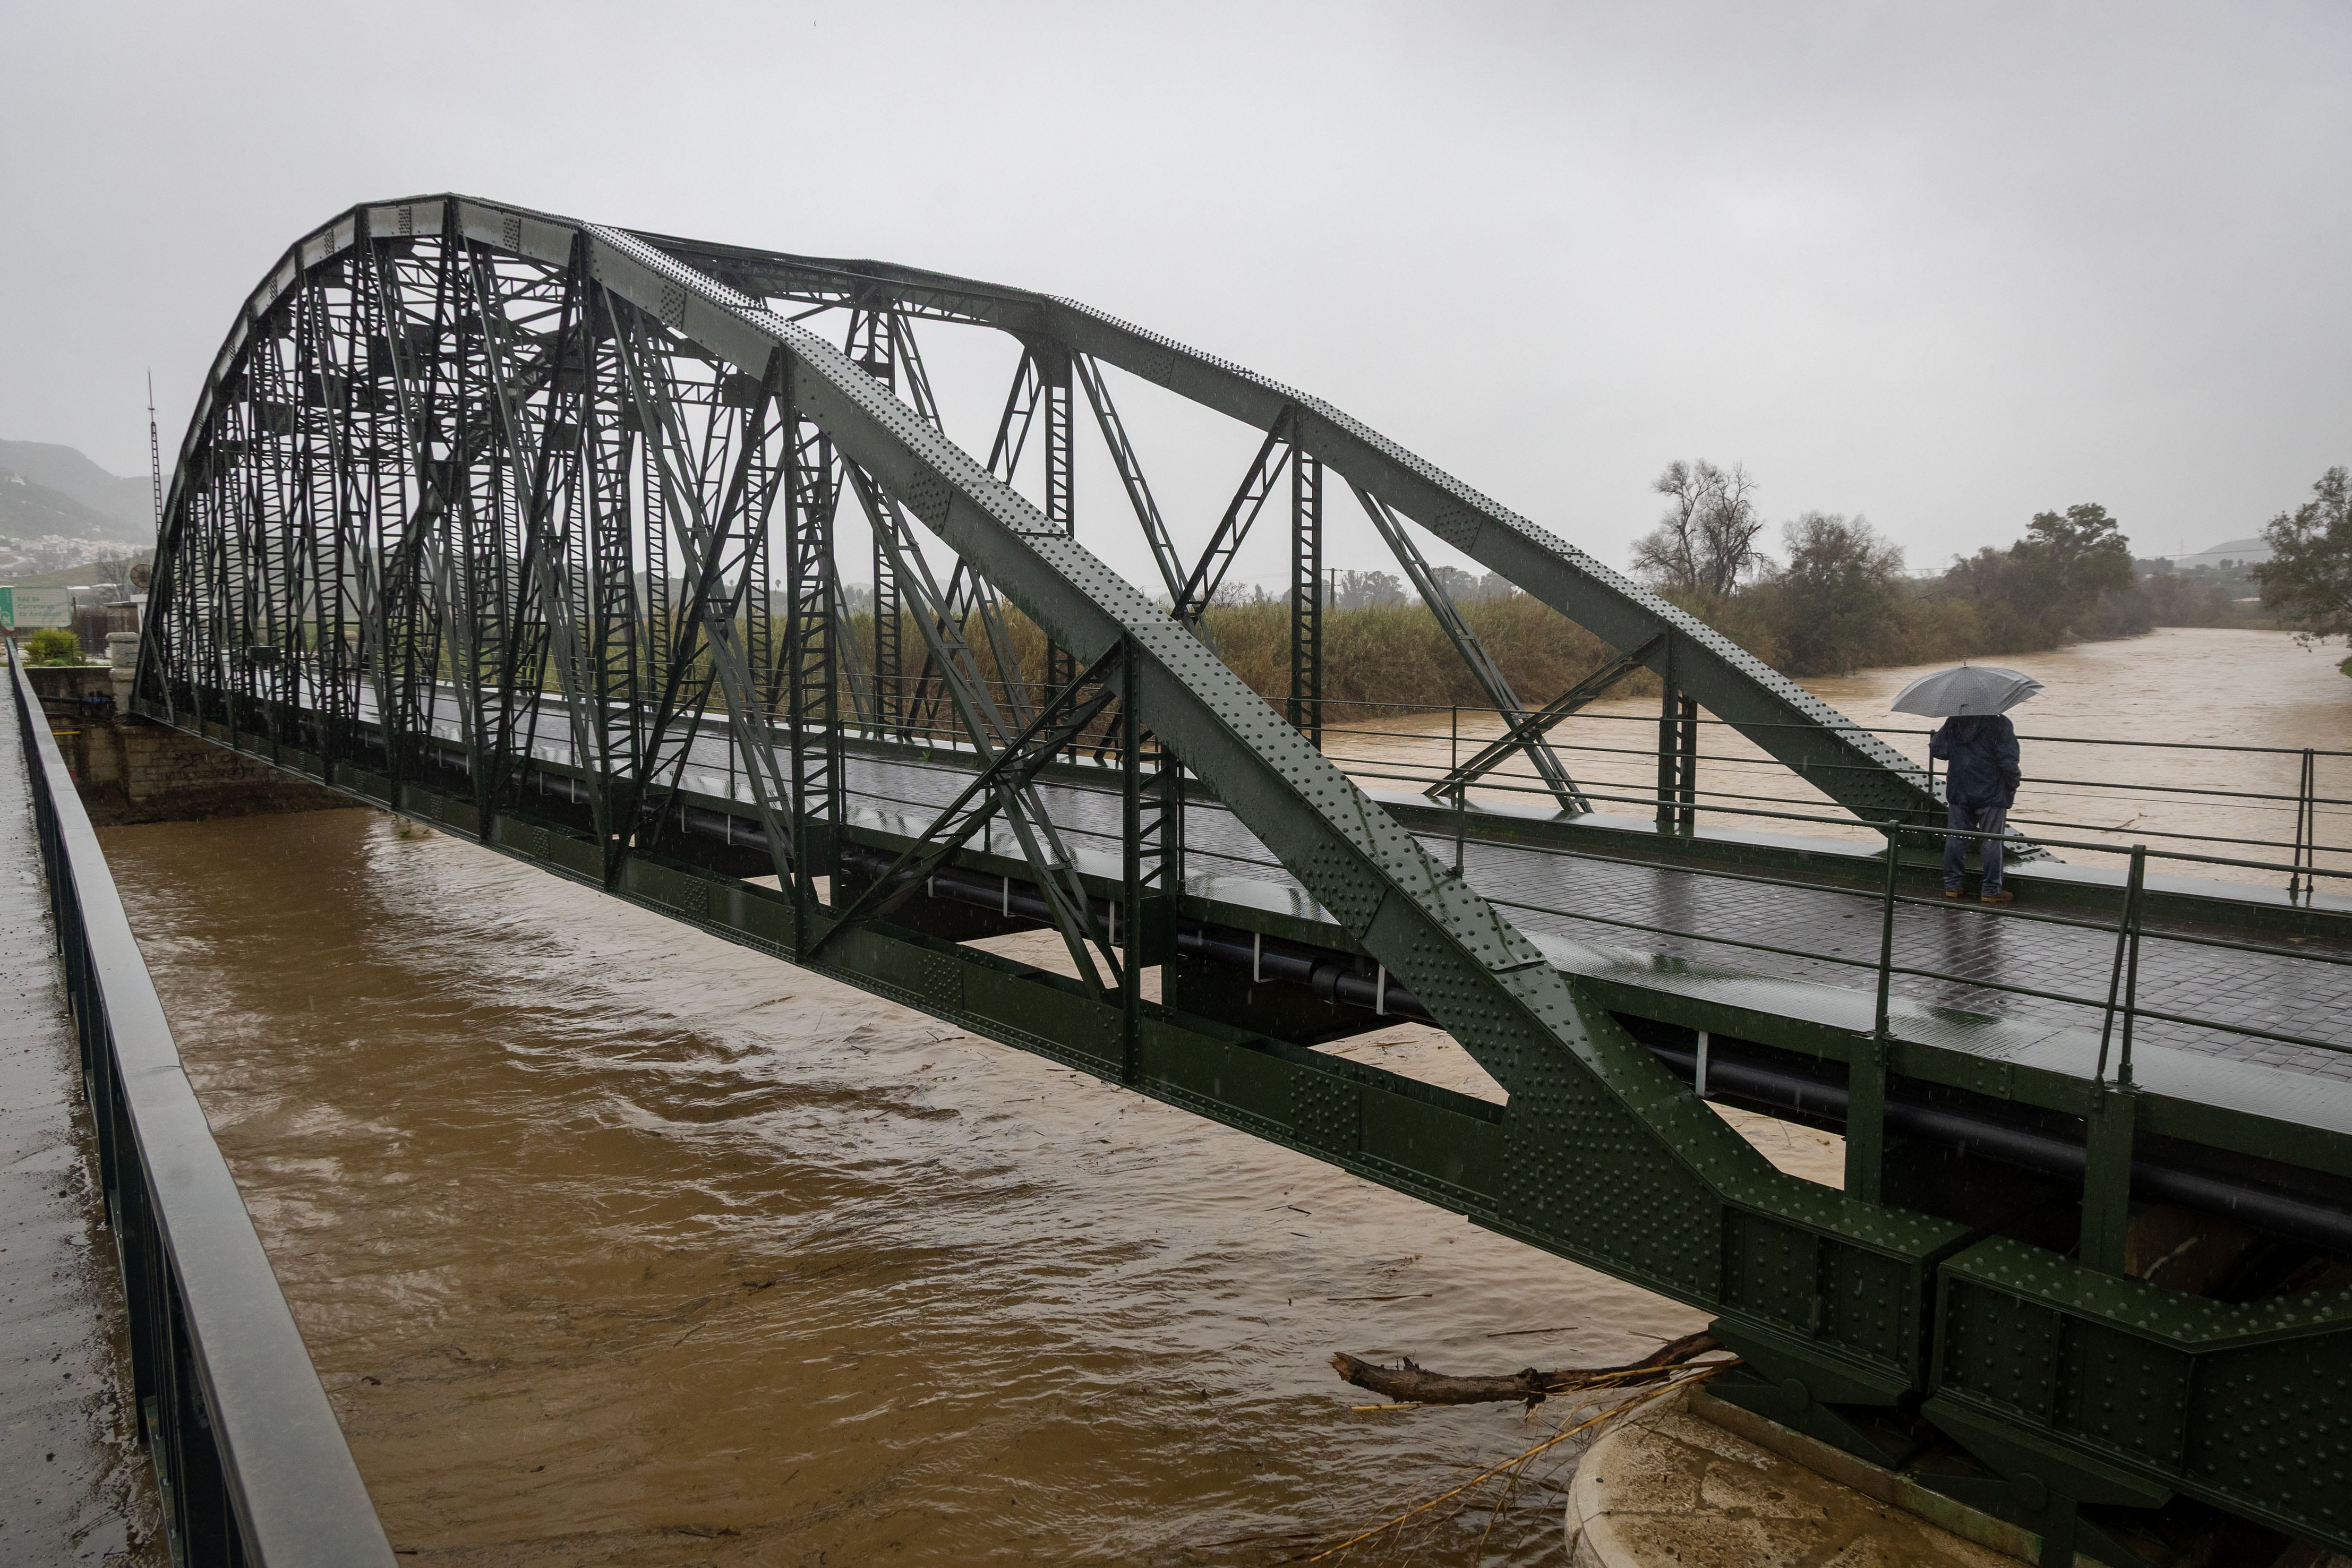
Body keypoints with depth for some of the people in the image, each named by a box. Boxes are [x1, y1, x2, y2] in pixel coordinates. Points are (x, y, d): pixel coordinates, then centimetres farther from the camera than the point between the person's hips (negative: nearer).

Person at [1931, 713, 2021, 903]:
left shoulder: (1953, 722, 2)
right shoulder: (2000, 724, -11)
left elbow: (1935, 750, 3)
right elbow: (2008, 761, -16)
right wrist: (2012, 788, -2)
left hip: (1958, 794, 4)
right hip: (1991, 794, -4)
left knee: (1955, 838, 12)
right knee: (1991, 843, 4)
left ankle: (1951, 885, 16)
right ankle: (1991, 890, 9)